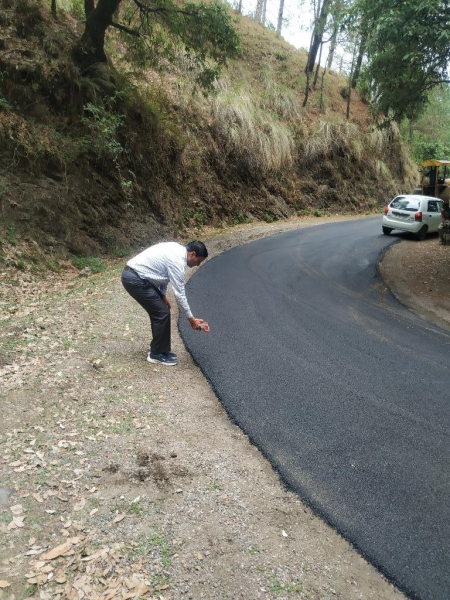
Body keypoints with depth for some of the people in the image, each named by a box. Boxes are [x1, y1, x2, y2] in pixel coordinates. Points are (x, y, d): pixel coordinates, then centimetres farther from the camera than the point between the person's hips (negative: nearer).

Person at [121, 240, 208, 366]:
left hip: (134, 274, 10)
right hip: (134, 279, -10)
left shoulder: (177, 249, 10)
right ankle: (157, 354, 9)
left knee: (159, 311, 15)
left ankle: (158, 350, 25)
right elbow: (179, 293, -16)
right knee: (162, 314, -5)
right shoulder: (177, 261, -18)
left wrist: (163, 295, 18)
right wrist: (191, 319, -9)